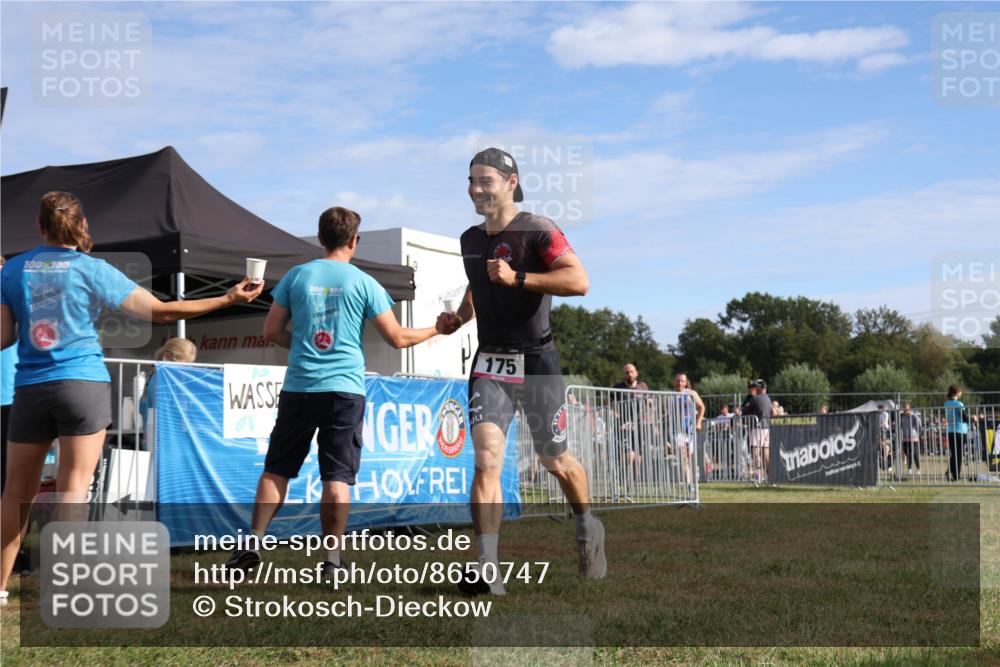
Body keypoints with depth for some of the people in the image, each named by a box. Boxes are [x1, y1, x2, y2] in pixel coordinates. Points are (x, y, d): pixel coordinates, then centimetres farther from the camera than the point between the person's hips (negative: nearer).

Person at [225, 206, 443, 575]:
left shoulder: (297, 275, 5)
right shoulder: (364, 283, 0)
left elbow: (272, 331, 8)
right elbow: (397, 338, 1)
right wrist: (435, 329, 17)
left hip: (298, 387, 2)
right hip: (344, 388, -2)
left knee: (276, 470, 10)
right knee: (337, 478, 1)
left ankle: (253, 544, 5)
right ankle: (332, 559, 3)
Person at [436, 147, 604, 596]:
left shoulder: (537, 231, -11)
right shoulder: (470, 240, 11)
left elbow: (579, 281, -24)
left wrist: (518, 277, -30)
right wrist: (459, 317, 11)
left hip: (536, 362, -4)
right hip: (489, 363, 4)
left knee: (556, 462, 9)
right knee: (485, 459, -13)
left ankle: (587, 529, 39)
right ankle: (487, 569, -16)